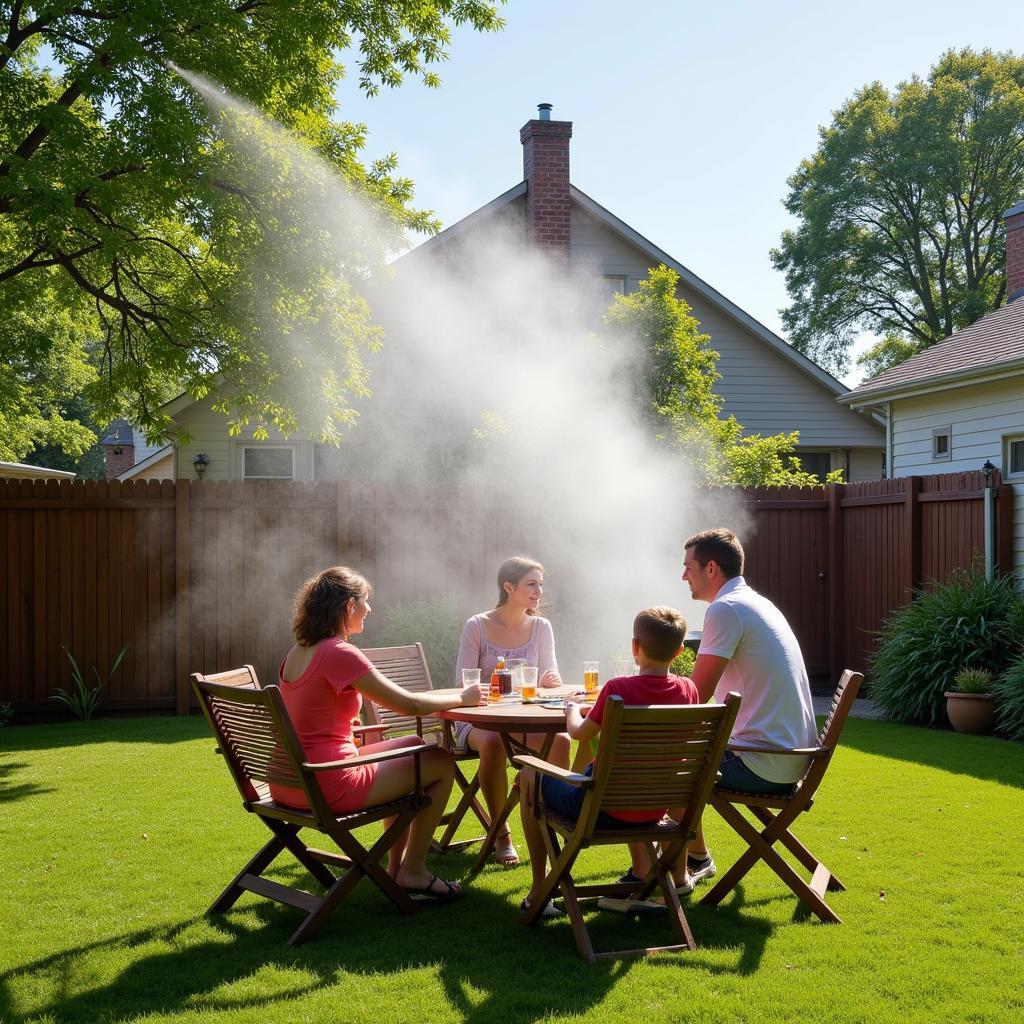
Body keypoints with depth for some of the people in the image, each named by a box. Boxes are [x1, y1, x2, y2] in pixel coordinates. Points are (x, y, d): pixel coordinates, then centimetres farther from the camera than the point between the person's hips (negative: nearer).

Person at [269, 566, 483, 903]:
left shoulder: (297, 653, 9)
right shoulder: (340, 653, -18)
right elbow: (410, 704, -16)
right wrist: (462, 698, -1)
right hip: (326, 787, -9)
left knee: (411, 747, 26)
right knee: (442, 763, 5)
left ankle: (396, 865, 31)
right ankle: (412, 872, 16)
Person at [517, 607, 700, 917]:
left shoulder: (618, 688, -19)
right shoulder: (688, 689, -6)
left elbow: (580, 734, -6)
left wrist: (572, 709, 15)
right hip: (654, 809, 5)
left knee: (529, 777, 18)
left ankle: (538, 892, 19)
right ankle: (643, 878, 39)